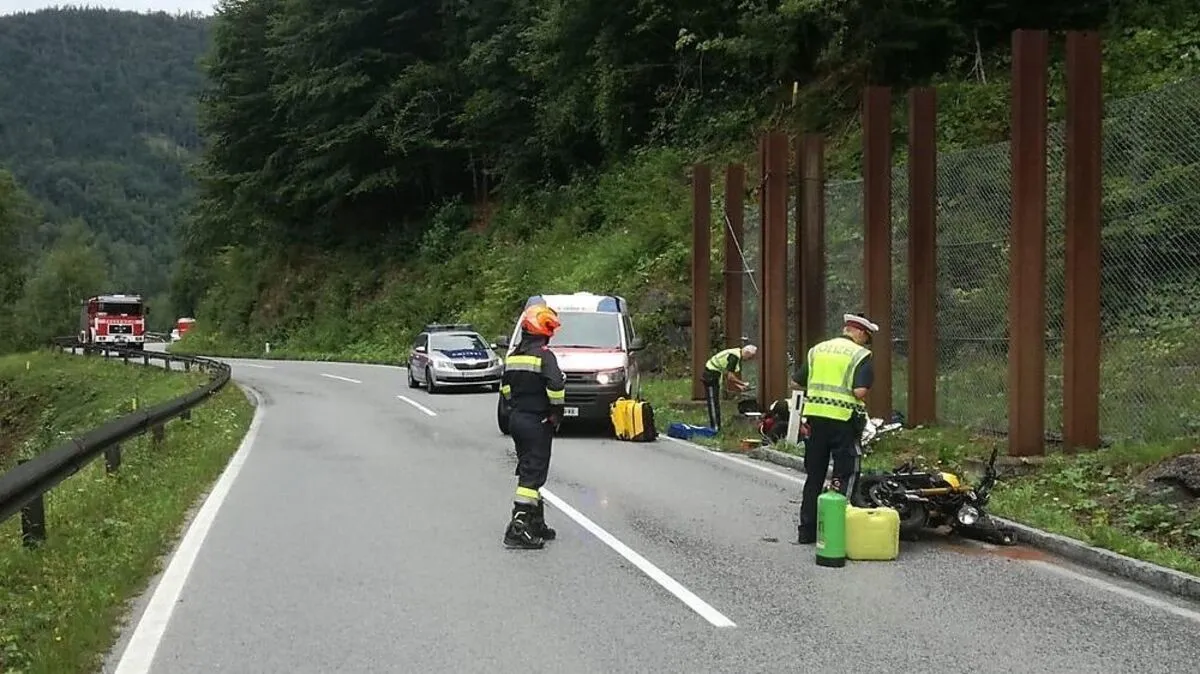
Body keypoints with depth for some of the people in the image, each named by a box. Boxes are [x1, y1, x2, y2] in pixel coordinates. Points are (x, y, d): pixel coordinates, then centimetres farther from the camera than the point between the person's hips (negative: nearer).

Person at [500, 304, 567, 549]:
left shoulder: (513, 355, 11)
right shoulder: (544, 354, -15)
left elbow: (505, 386, 17)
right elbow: (555, 384, -25)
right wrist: (557, 411, -13)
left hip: (516, 418, 8)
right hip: (537, 422, -8)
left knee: (529, 471, 16)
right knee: (532, 473, -8)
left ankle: (536, 524, 24)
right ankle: (518, 527, -14)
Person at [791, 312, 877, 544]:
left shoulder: (817, 350, 12)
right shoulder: (860, 355, -4)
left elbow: (796, 383, 11)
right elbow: (860, 391, -17)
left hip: (814, 416, 5)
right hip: (843, 420, -5)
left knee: (814, 475, 14)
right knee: (846, 475, 3)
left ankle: (807, 529, 19)